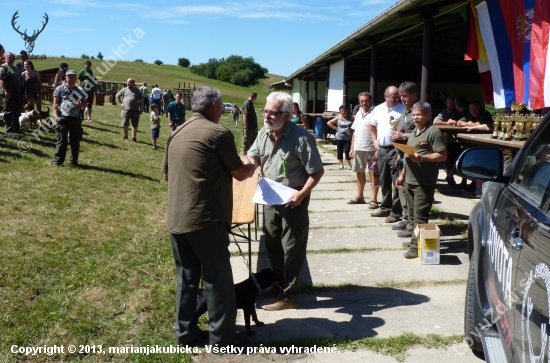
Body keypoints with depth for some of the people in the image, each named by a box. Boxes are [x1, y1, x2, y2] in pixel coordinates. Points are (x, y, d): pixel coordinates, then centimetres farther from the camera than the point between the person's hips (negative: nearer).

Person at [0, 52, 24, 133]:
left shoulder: (16, 68, 21)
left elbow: (20, 79, 24)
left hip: (18, 92, 8)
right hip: (9, 93, -8)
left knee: (17, 112, 13)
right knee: (8, 112, -3)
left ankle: (16, 128, 21)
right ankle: (9, 129, 0)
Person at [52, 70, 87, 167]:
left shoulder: (80, 90, 13)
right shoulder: (60, 89, 5)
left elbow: (84, 104, 16)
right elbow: (55, 104, 3)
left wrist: (80, 104, -8)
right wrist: (57, 115, -8)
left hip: (76, 119, 3)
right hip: (63, 118, -3)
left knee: (75, 141, 6)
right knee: (62, 140, -3)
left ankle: (74, 161, 15)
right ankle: (58, 160, 2)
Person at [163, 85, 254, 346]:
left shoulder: (177, 134, 13)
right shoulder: (218, 133, -9)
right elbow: (239, 174, -2)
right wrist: (250, 168, 19)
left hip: (176, 219, 7)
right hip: (205, 219, -7)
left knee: (186, 277, 15)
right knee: (217, 279, 4)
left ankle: (185, 333, 23)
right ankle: (223, 337, 12)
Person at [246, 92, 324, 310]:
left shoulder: (301, 138, -22)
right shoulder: (264, 133, -1)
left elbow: (317, 172, -18)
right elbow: (253, 157, 9)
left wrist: (302, 194, -28)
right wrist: (250, 163, -15)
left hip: (293, 200, -7)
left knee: (292, 249, 3)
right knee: (272, 244, 19)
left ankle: (289, 295, 14)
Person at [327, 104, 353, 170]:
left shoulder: (350, 118, 3)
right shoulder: (338, 118, 3)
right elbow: (329, 123, 4)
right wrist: (335, 128, -2)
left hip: (348, 138, -1)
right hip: (339, 138, 1)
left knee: (347, 150, -9)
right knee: (340, 151, 6)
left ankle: (349, 164, 4)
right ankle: (341, 163, 21)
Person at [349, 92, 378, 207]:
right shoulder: (358, 113, 15)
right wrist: (352, 148, 15)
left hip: (370, 148, -7)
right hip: (358, 148, 7)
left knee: (373, 173, -4)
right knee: (360, 172, 15)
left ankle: (374, 199, -2)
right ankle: (359, 196, 25)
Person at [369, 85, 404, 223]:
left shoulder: (402, 110, -7)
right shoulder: (378, 109, 10)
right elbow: (372, 126, 23)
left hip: (395, 149, -6)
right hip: (382, 149, 6)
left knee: (396, 182, -5)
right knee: (384, 181, 14)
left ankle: (396, 212, 1)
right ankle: (385, 208, 27)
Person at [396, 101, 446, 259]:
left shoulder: (434, 132, -9)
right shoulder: (414, 132, 19)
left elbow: (442, 155, -15)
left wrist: (421, 157, -23)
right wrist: (402, 175, 22)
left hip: (424, 182, -9)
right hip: (410, 181, 9)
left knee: (420, 216, -6)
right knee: (413, 215, 14)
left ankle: (417, 246, -4)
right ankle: (416, 239, 23)